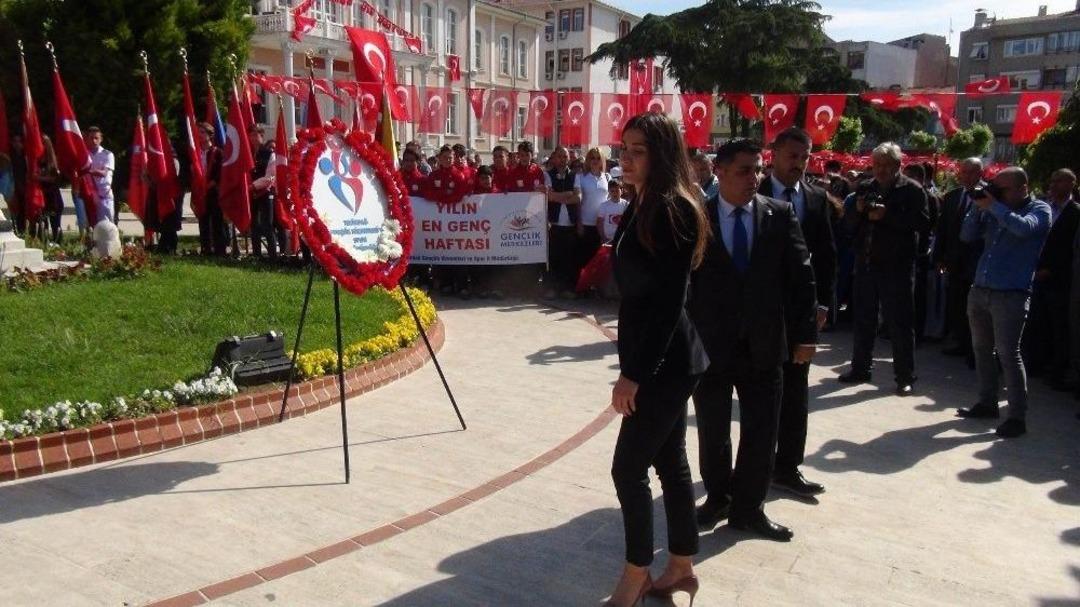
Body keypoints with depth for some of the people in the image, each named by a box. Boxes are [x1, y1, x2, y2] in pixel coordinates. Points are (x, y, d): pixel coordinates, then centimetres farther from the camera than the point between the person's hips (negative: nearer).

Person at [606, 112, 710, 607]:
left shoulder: (674, 210, -17)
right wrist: (631, 364, 12)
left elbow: (669, 301, -22)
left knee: (629, 468, -2)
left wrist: (633, 373, -20)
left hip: (665, 363, -9)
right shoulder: (642, 207, 11)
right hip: (659, 360, 9)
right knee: (670, 462, 16)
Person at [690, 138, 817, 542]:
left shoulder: (781, 215, 0)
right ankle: (718, 497, 32)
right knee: (712, 430, 13)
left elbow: (801, 277, 0)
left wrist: (805, 334, -4)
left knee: (761, 432, 8)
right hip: (709, 343, -1)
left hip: (763, 344, 1)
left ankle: (748, 507, 24)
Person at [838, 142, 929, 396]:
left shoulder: (912, 190, -3)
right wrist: (858, 211, -9)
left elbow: (921, 222, -15)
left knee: (900, 323, 1)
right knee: (863, 319, 13)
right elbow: (849, 223, 11)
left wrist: (887, 215, -22)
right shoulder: (864, 188, 11)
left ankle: (905, 377, 10)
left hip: (897, 266, -5)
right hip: (866, 263, 5)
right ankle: (860, 369, 24)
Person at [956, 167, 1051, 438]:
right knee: (982, 349, 12)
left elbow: (1023, 228, -23)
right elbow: (967, 235, 8)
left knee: (1008, 353, -8)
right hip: (980, 290, 6)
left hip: (1011, 295, -6)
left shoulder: (1039, 209, -3)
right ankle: (987, 403, 24)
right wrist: (978, 207, -2)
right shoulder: (994, 211, 11)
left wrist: (993, 206, -16)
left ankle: (1017, 416, -1)